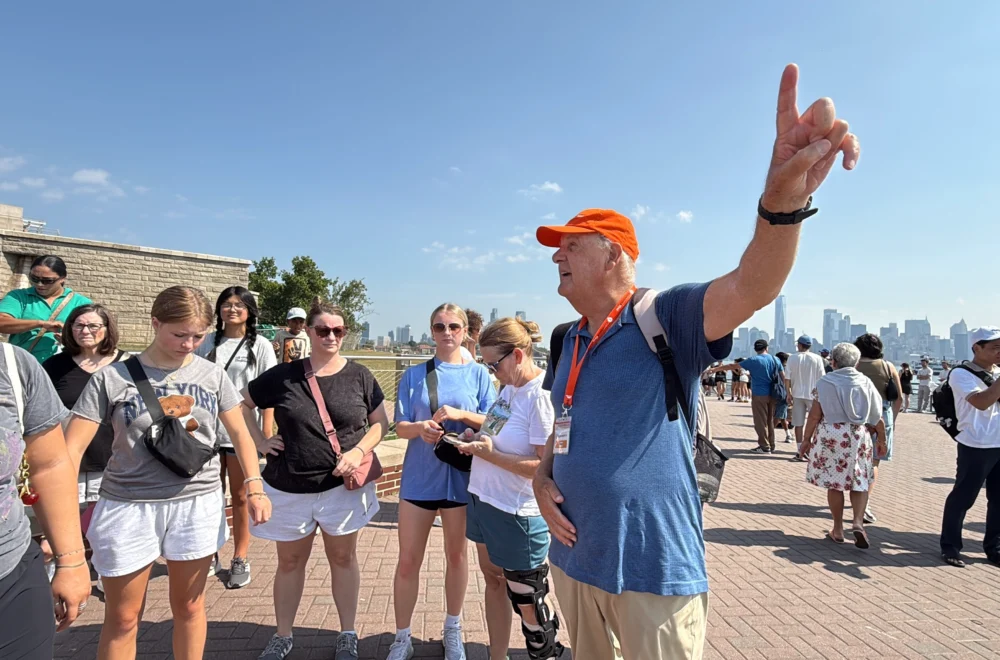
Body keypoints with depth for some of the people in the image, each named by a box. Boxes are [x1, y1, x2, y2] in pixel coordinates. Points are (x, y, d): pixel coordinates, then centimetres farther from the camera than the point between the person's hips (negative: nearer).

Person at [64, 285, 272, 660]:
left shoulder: (212, 375, 0)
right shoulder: (112, 377, -7)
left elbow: (240, 434, 5)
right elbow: (72, 449, -8)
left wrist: (255, 489, -4)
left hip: (199, 505, 2)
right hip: (128, 506, -1)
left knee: (189, 605, 16)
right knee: (122, 618, 12)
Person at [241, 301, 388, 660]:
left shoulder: (359, 376, -5)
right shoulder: (283, 375, -5)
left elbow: (381, 422, 1)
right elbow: (241, 403, 7)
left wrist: (360, 450, -15)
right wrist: (260, 440, -3)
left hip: (342, 486, -1)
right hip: (289, 488, 1)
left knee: (343, 558, 13)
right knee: (290, 562, 17)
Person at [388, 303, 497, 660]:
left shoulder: (478, 374, -1)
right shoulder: (414, 375, 1)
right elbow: (400, 427, -3)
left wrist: (461, 415, -21)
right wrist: (420, 428, -25)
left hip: (461, 476, 0)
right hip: (420, 477, 0)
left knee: (456, 554, 16)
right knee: (408, 561, 6)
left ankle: (453, 629, 37)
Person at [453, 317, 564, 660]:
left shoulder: (542, 396, -22)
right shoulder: (509, 387, 4)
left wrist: (490, 455, -21)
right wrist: (477, 439, -2)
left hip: (517, 515, -8)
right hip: (483, 500, 8)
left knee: (527, 600, 9)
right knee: (493, 581, 20)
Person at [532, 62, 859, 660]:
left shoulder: (666, 318, -13)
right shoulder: (569, 341, 8)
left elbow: (751, 288, -31)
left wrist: (783, 200, -49)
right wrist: (543, 480, 0)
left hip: (654, 571, -7)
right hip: (573, 557, 7)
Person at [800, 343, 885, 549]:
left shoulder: (825, 382, -4)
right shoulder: (865, 382, 3)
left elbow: (815, 415, -7)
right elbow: (877, 417, 5)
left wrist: (807, 439, 1)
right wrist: (882, 439, 18)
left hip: (830, 436, -2)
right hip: (858, 436, 2)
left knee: (834, 482, 7)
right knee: (860, 482, 12)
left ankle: (838, 530, 14)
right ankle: (858, 522, -8)